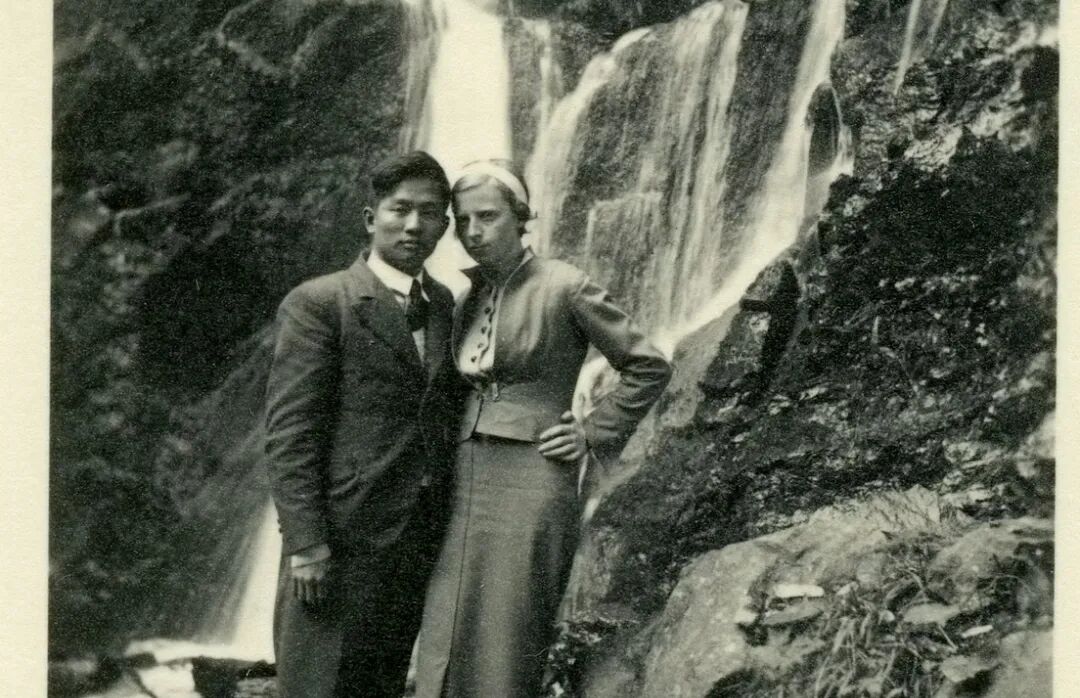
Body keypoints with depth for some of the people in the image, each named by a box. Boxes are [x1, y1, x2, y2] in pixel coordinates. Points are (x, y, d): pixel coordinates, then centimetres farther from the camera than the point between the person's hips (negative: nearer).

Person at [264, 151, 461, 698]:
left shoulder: (448, 307, 13)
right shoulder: (316, 304, -5)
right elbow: (289, 430, -10)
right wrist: (305, 544, -17)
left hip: (417, 546, 6)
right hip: (340, 542, -6)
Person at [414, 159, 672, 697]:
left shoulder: (563, 287, -6)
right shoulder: (470, 298, 12)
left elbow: (649, 367, -1)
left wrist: (594, 435, -4)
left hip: (528, 484, -6)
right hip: (465, 483, 6)